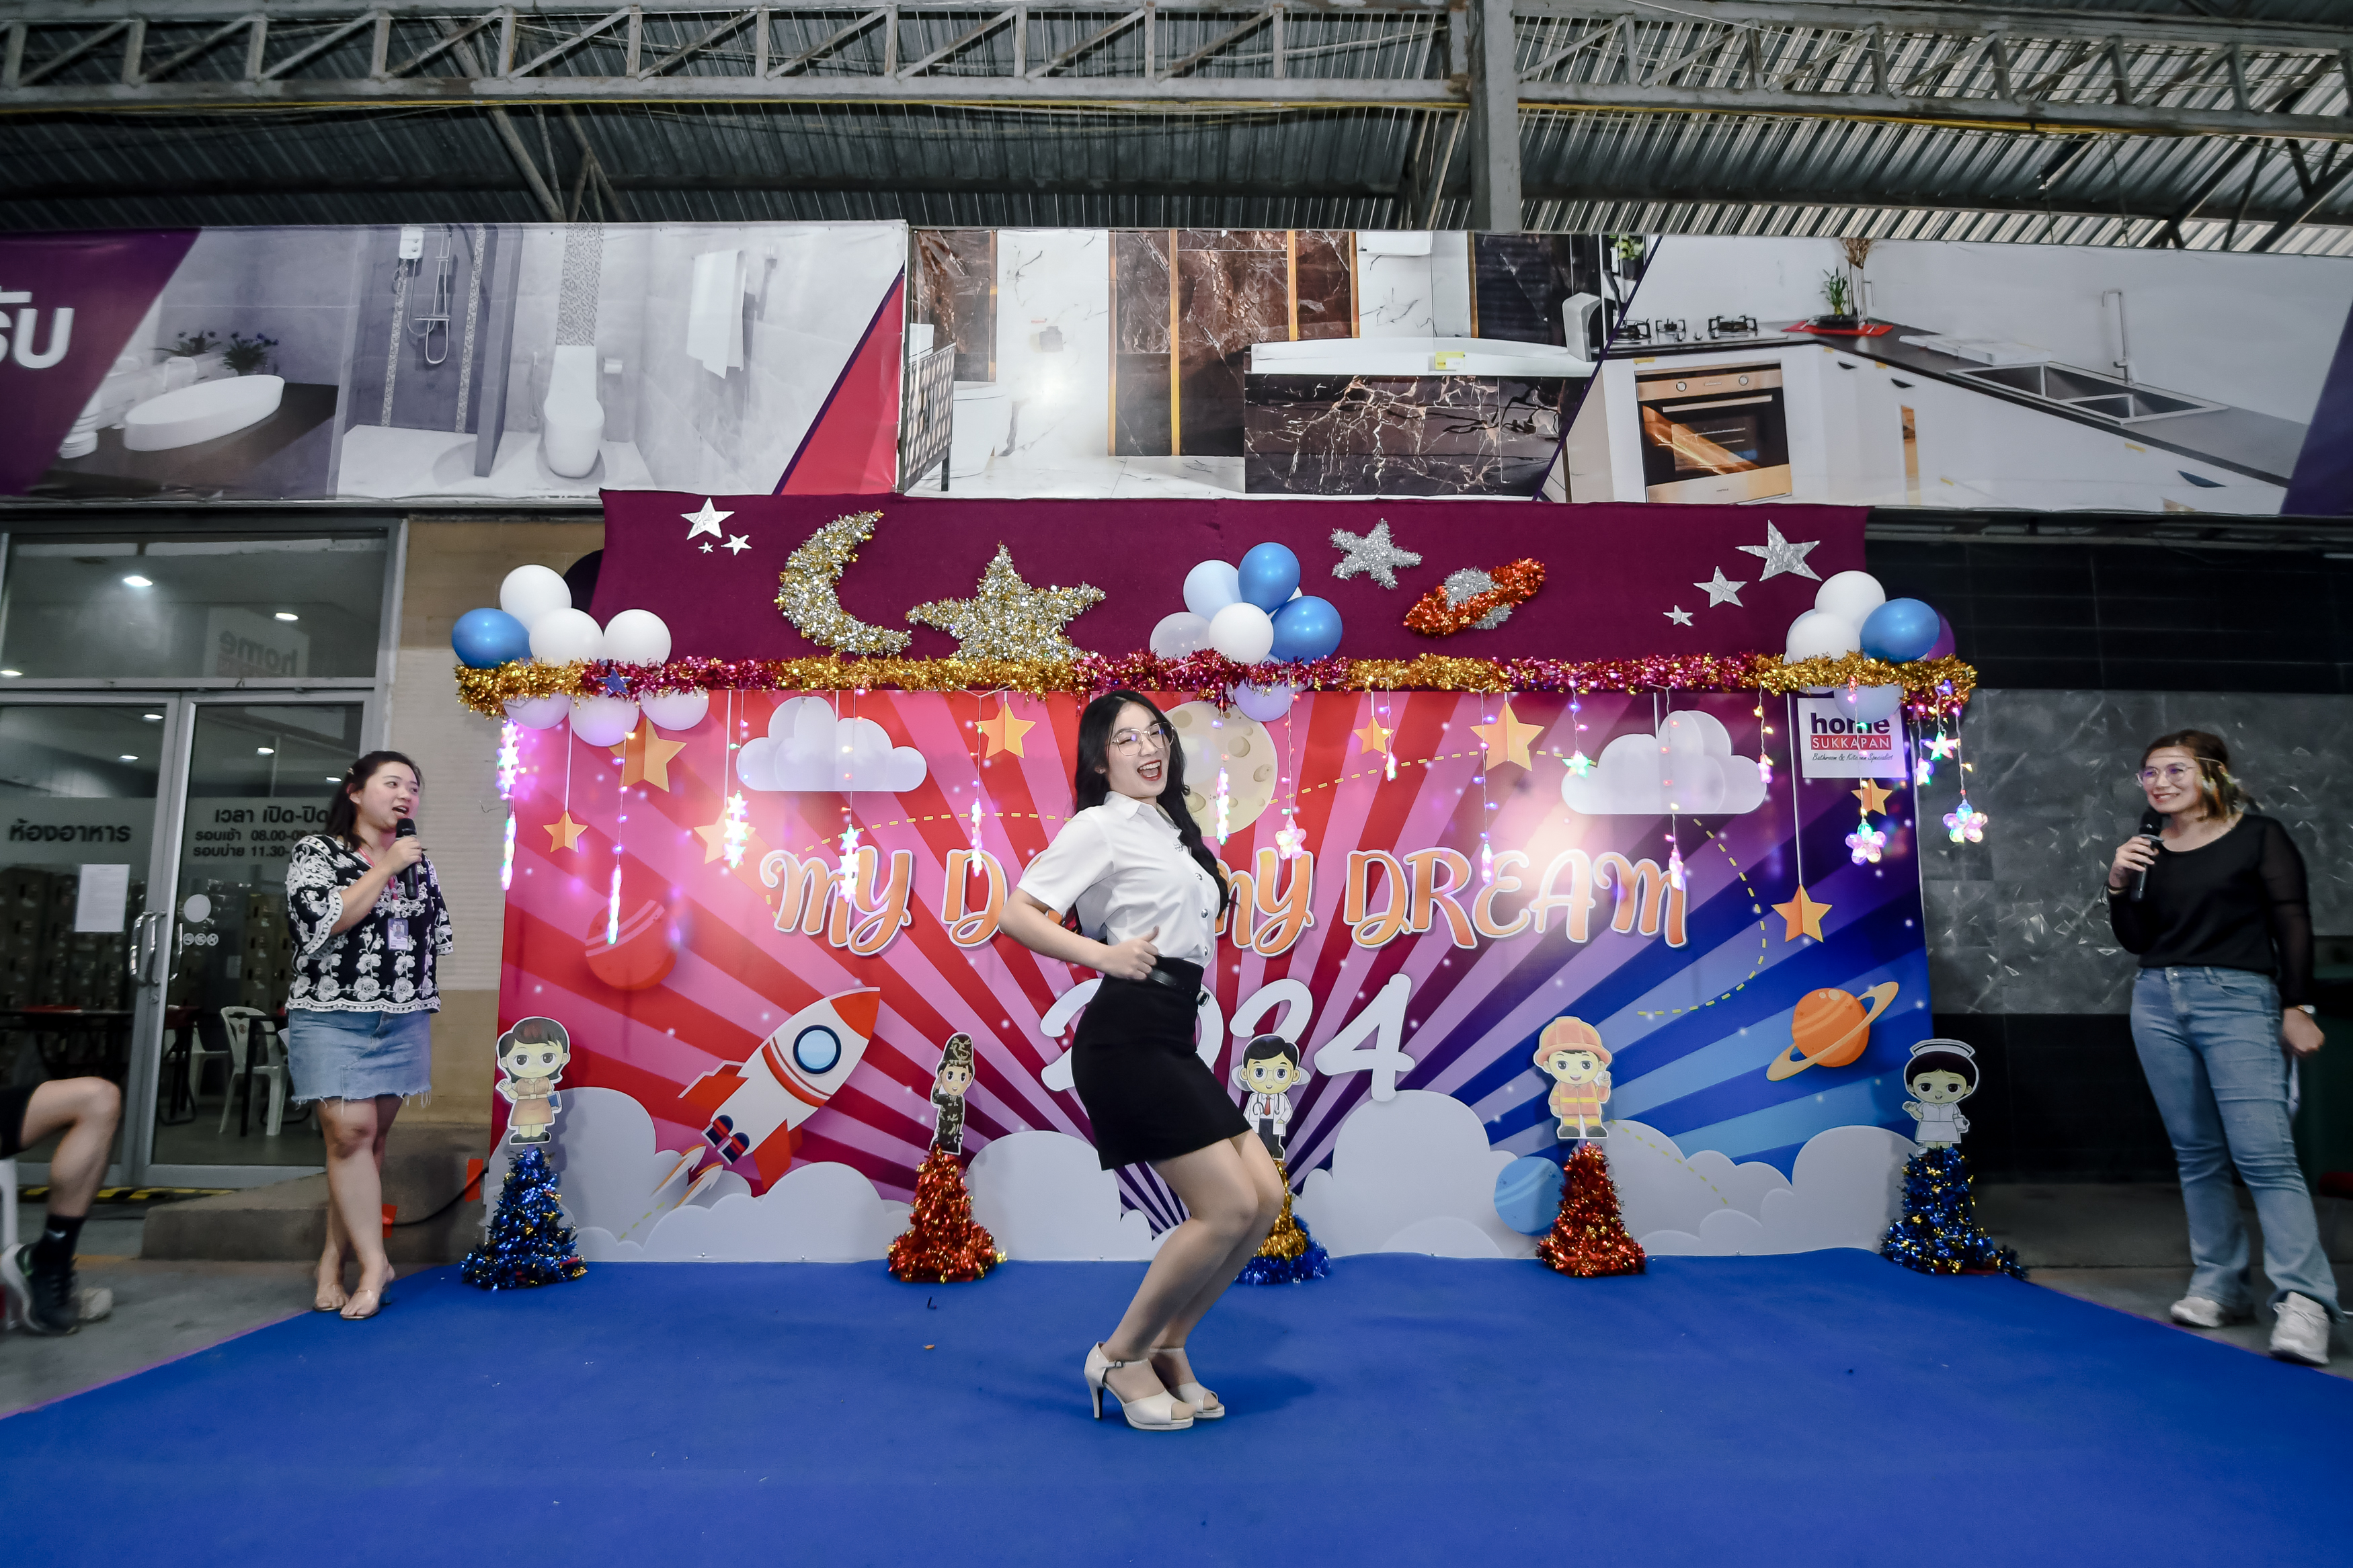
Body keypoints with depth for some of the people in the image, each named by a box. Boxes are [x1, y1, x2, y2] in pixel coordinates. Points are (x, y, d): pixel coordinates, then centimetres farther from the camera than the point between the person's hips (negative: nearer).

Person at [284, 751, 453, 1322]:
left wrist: (424, 1016, 15)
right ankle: (373, 1263, -7)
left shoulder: (419, 863, 13)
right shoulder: (316, 852, 0)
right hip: (332, 1018, -4)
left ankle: (334, 1257, 15)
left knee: (372, 1137, 5)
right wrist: (386, 868, -13)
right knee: (350, 1130, -12)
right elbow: (324, 921, -15)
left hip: (404, 1023, 4)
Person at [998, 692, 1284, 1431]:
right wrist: (1105, 956, -19)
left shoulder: (1170, 830, 21)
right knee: (1228, 1208, -10)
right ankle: (1120, 1357, 8)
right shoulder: (1100, 827, -4)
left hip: (1171, 1037, 9)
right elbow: (1016, 915, -12)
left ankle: (1166, 1347, 19)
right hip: (1129, 1036, -9)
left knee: (1265, 1196, 4)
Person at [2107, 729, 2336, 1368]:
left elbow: (2293, 924, -3)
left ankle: (2303, 1301, -12)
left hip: (2238, 1002, -5)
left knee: (2264, 1154, -13)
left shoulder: (2259, 836, -1)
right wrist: (2118, 887, -5)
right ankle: (2218, 1286, 16)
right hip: (2158, 1004, 5)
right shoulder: (2149, 851, 10)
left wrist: (2296, 1007, -7)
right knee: (2196, 1153, 9)